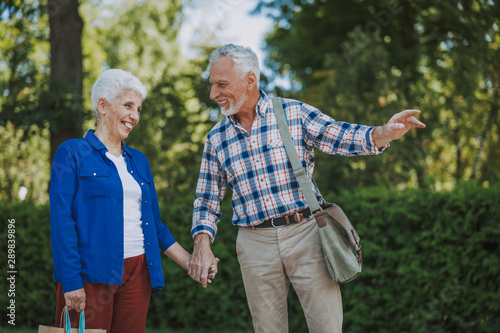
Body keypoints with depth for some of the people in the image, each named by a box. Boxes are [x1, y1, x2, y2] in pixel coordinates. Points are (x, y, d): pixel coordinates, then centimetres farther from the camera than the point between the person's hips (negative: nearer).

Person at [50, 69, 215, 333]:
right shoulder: (73, 153, 0)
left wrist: (190, 263, 13)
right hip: (90, 275, -5)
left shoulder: (138, 161, 18)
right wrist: (70, 281, -15)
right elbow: (61, 221, -7)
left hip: (137, 275, 5)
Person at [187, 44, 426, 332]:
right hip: (255, 245, 2)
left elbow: (339, 137, -6)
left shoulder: (294, 112, 2)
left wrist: (383, 133, -27)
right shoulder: (216, 139, 8)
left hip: (305, 234, -2)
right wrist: (202, 245, -6)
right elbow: (207, 199, 11)